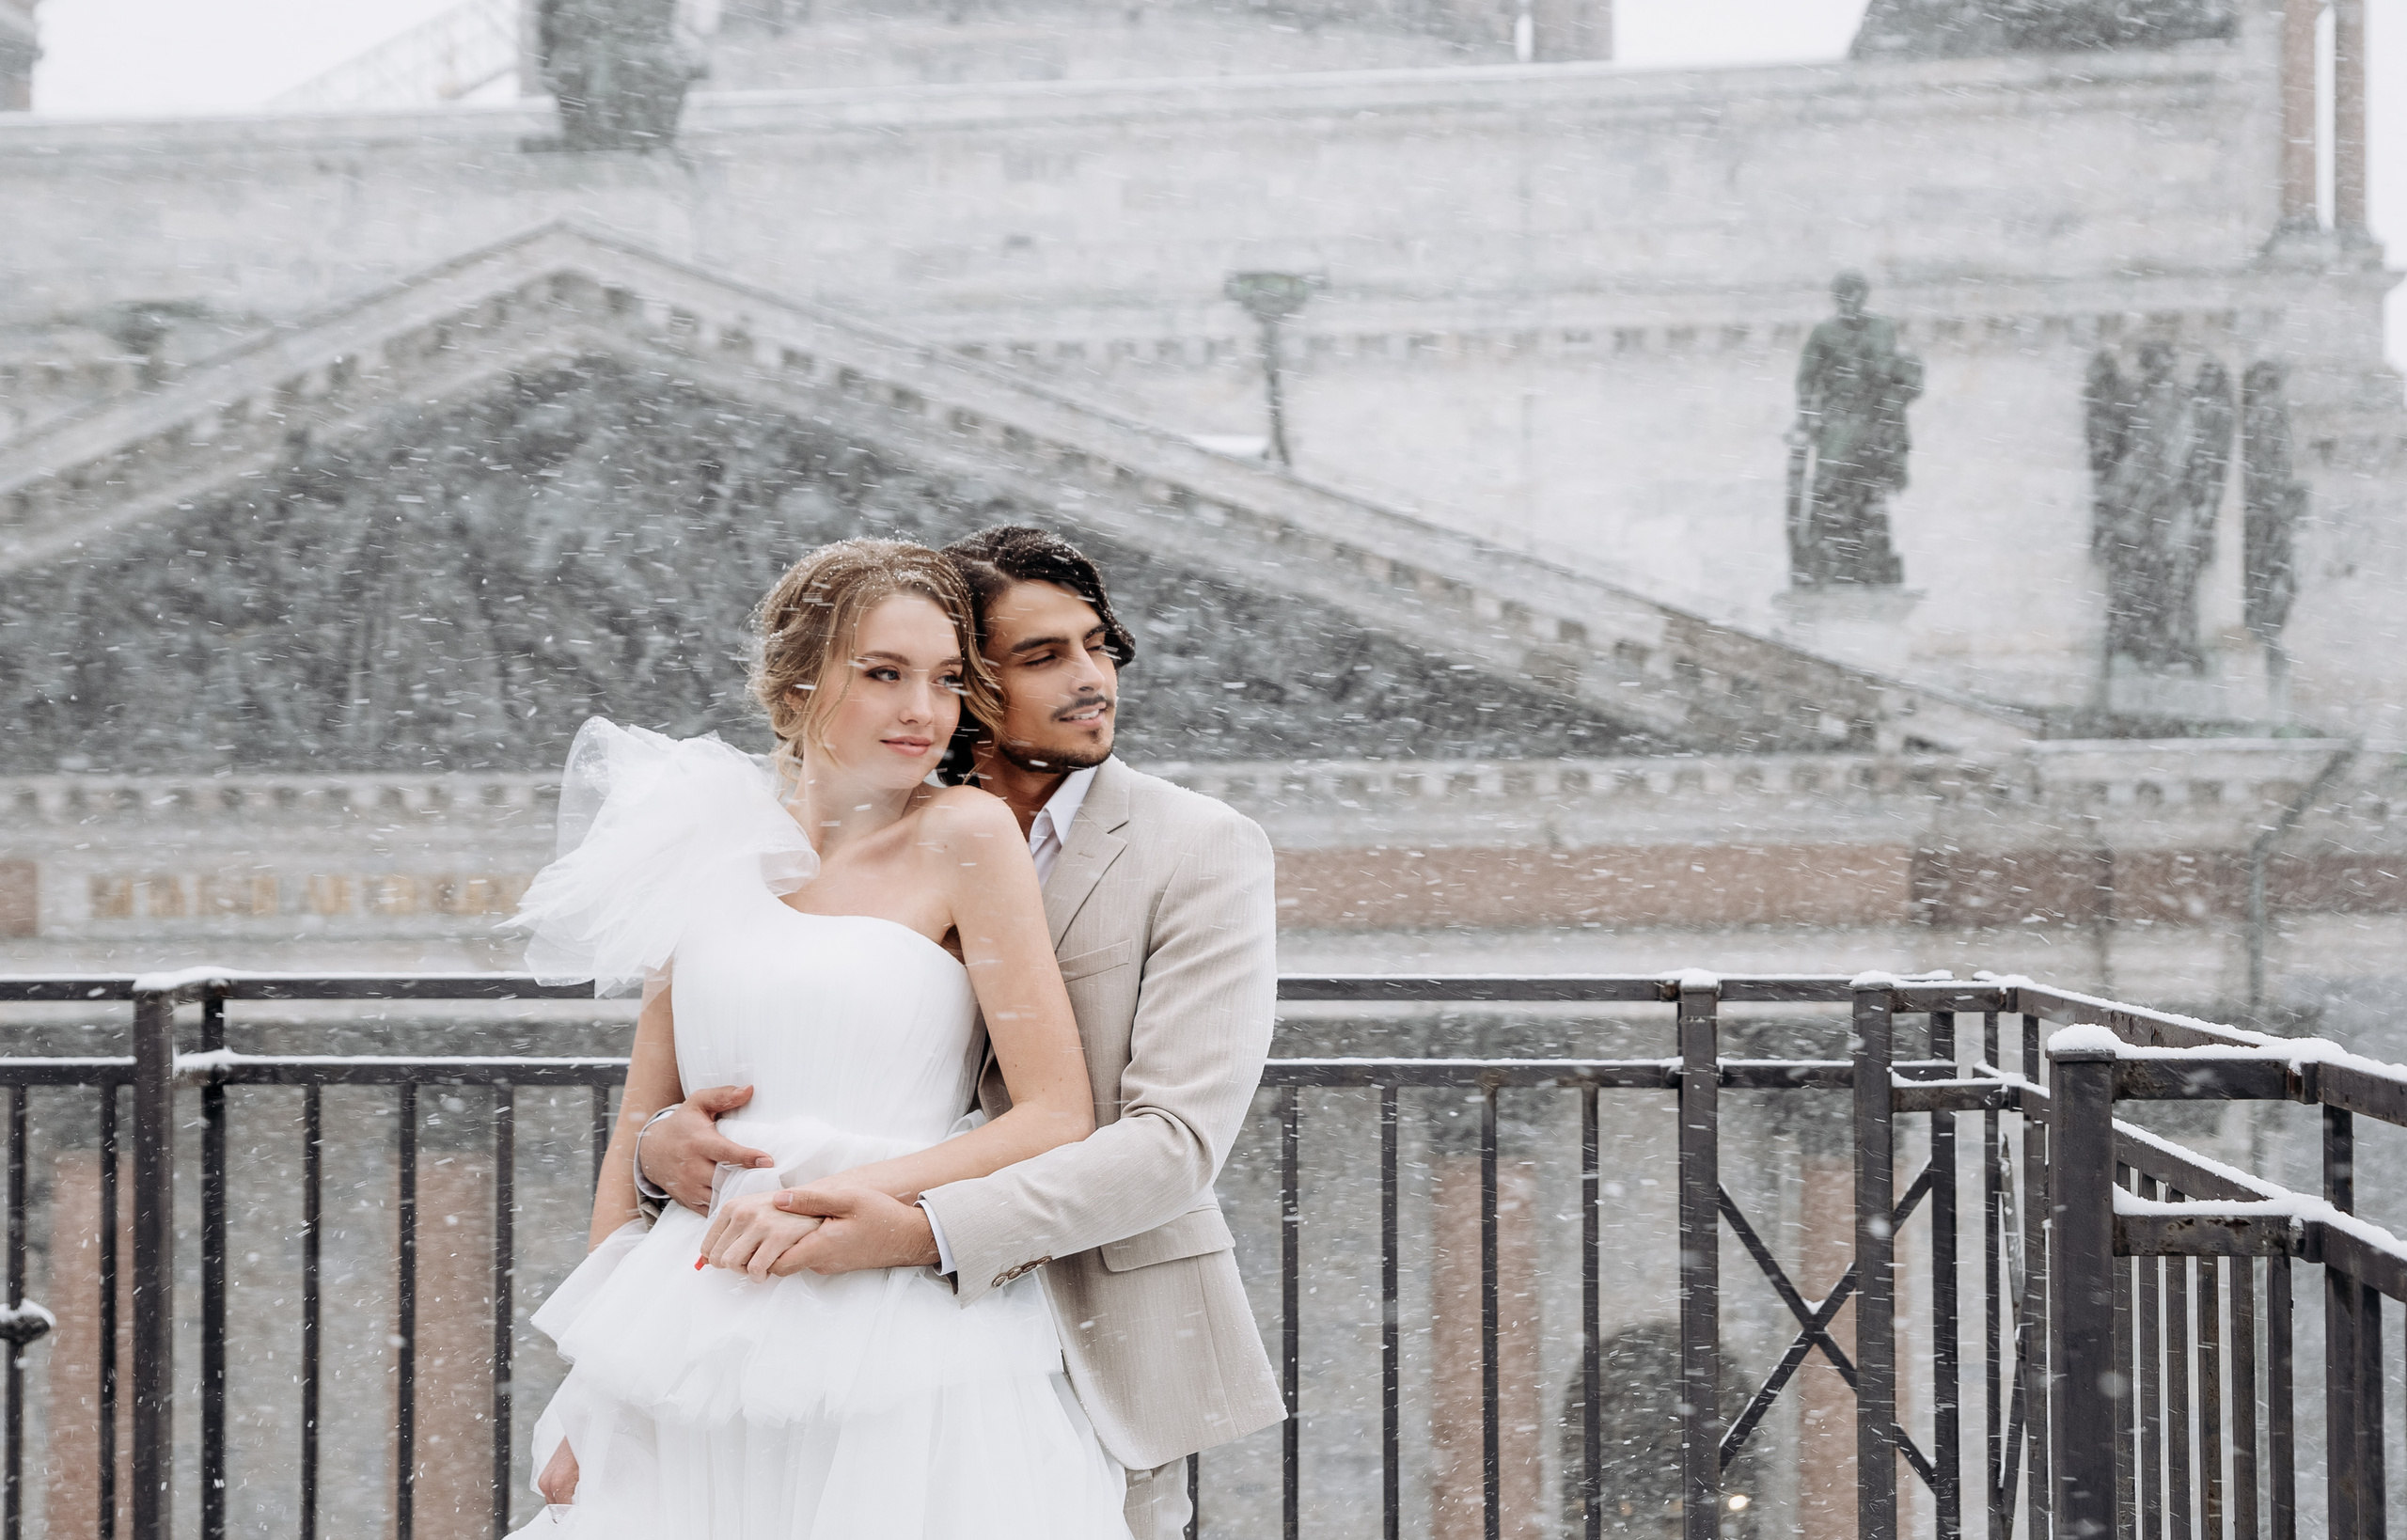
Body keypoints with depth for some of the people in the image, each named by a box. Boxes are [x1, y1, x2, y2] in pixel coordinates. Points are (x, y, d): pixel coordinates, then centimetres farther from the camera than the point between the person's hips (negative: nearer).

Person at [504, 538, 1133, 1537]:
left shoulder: (965, 834, -4)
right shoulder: (712, 851, 7)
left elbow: (1058, 1119, -6)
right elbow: (642, 1127, 11)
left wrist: (833, 1196, -13)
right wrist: (584, 1404, 8)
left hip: (894, 1365, -3)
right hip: (708, 1358, 3)